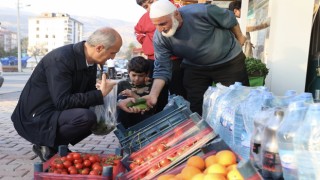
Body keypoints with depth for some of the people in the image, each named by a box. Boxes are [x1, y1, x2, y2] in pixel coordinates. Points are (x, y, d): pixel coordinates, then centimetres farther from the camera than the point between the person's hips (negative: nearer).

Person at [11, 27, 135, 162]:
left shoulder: (90, 62, 1)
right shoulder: (60, 59, -24)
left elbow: (88, 96, 9)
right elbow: (62, 102, -29)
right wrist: (100, 94, -25)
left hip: (58, 111, 9)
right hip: (36, 118, -9)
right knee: (87, 117, -30)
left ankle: (55, 145, 6)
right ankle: (49, 146, -5)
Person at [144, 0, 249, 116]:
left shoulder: (201, 12, -30)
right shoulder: (159, 38, -20)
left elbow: (229, 19, -13)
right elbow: (162, 68, -17)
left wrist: (239, 38, 4)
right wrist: (153, 95, -30)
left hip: (229, 61, -2)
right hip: (195, 67, 2)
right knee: (194, 107, 2)